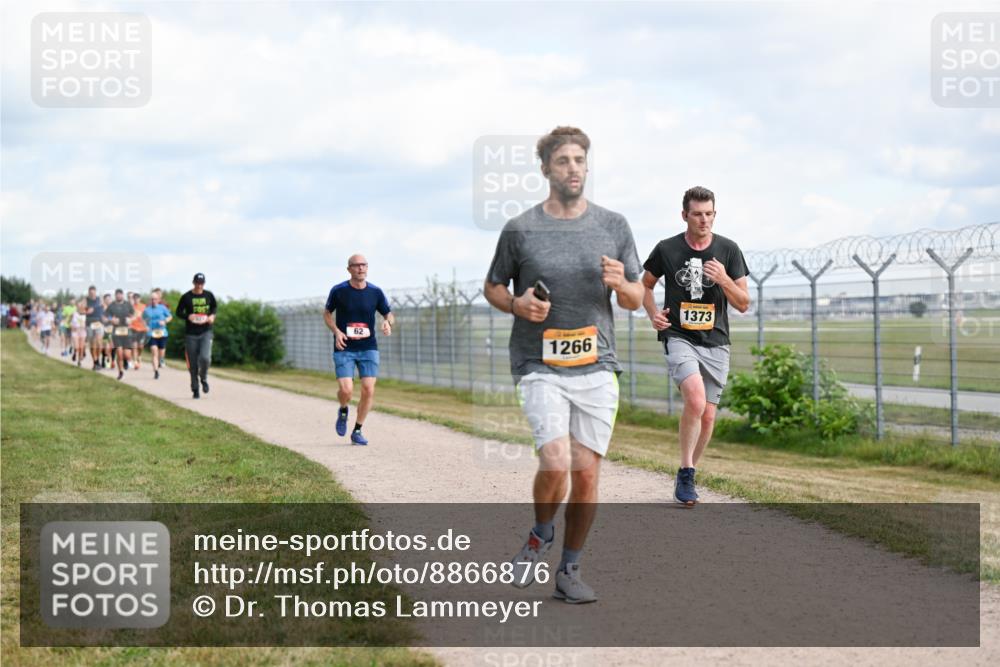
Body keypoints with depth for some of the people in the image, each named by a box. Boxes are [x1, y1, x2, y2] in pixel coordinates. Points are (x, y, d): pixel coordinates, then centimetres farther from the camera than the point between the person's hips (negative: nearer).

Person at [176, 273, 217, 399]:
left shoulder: (209, 295, 4)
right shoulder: (186, 297, -2)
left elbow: (215, 306, 21)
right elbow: (179, 312, 5)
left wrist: (212, 315, 0)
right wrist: (188, 316, -14)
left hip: (206, 332, 0)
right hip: (191, 334, 0)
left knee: (205, 358, -20)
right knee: (193, 364, 3)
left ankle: (203, 379, 10)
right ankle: (195, 390, 17)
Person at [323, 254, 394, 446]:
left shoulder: (375, 292, 0)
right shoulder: (338, 291, -5)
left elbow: (389, 314, 11)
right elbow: (327, 313, 9)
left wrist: (388, 323, -14)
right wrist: (336, 332, -9)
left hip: (368, 348, 2)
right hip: (344, 349, -2)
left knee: (368, 390, -8)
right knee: (346, 390, -15)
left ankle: (357, 431, 10)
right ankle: (343, 412, 21)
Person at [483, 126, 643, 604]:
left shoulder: (613, 226, 7)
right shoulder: (520, 230, 1)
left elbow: (636, 300, 12)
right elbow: (492, 287, 14)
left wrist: (620, 284, -12)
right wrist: (517, 304, -8)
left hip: (596, 367, 3)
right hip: (540, 366, -2)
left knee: (586, 474, 1)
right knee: (556, 462, -19)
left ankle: (569, 571, 18)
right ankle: (540, 535, 12)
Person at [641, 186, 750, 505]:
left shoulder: (728, 250, 2)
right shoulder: (667, 249, -1)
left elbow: (743, 304, 3)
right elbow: (645, 285, 16)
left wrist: (724, 280, -16)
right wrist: (653, 313, -3)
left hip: (715, 342, 3)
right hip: (679, 337, -3)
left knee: (708, 416, 5)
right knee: (696, 400, -26)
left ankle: (687, 474, 26)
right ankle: (686, 472, -12)